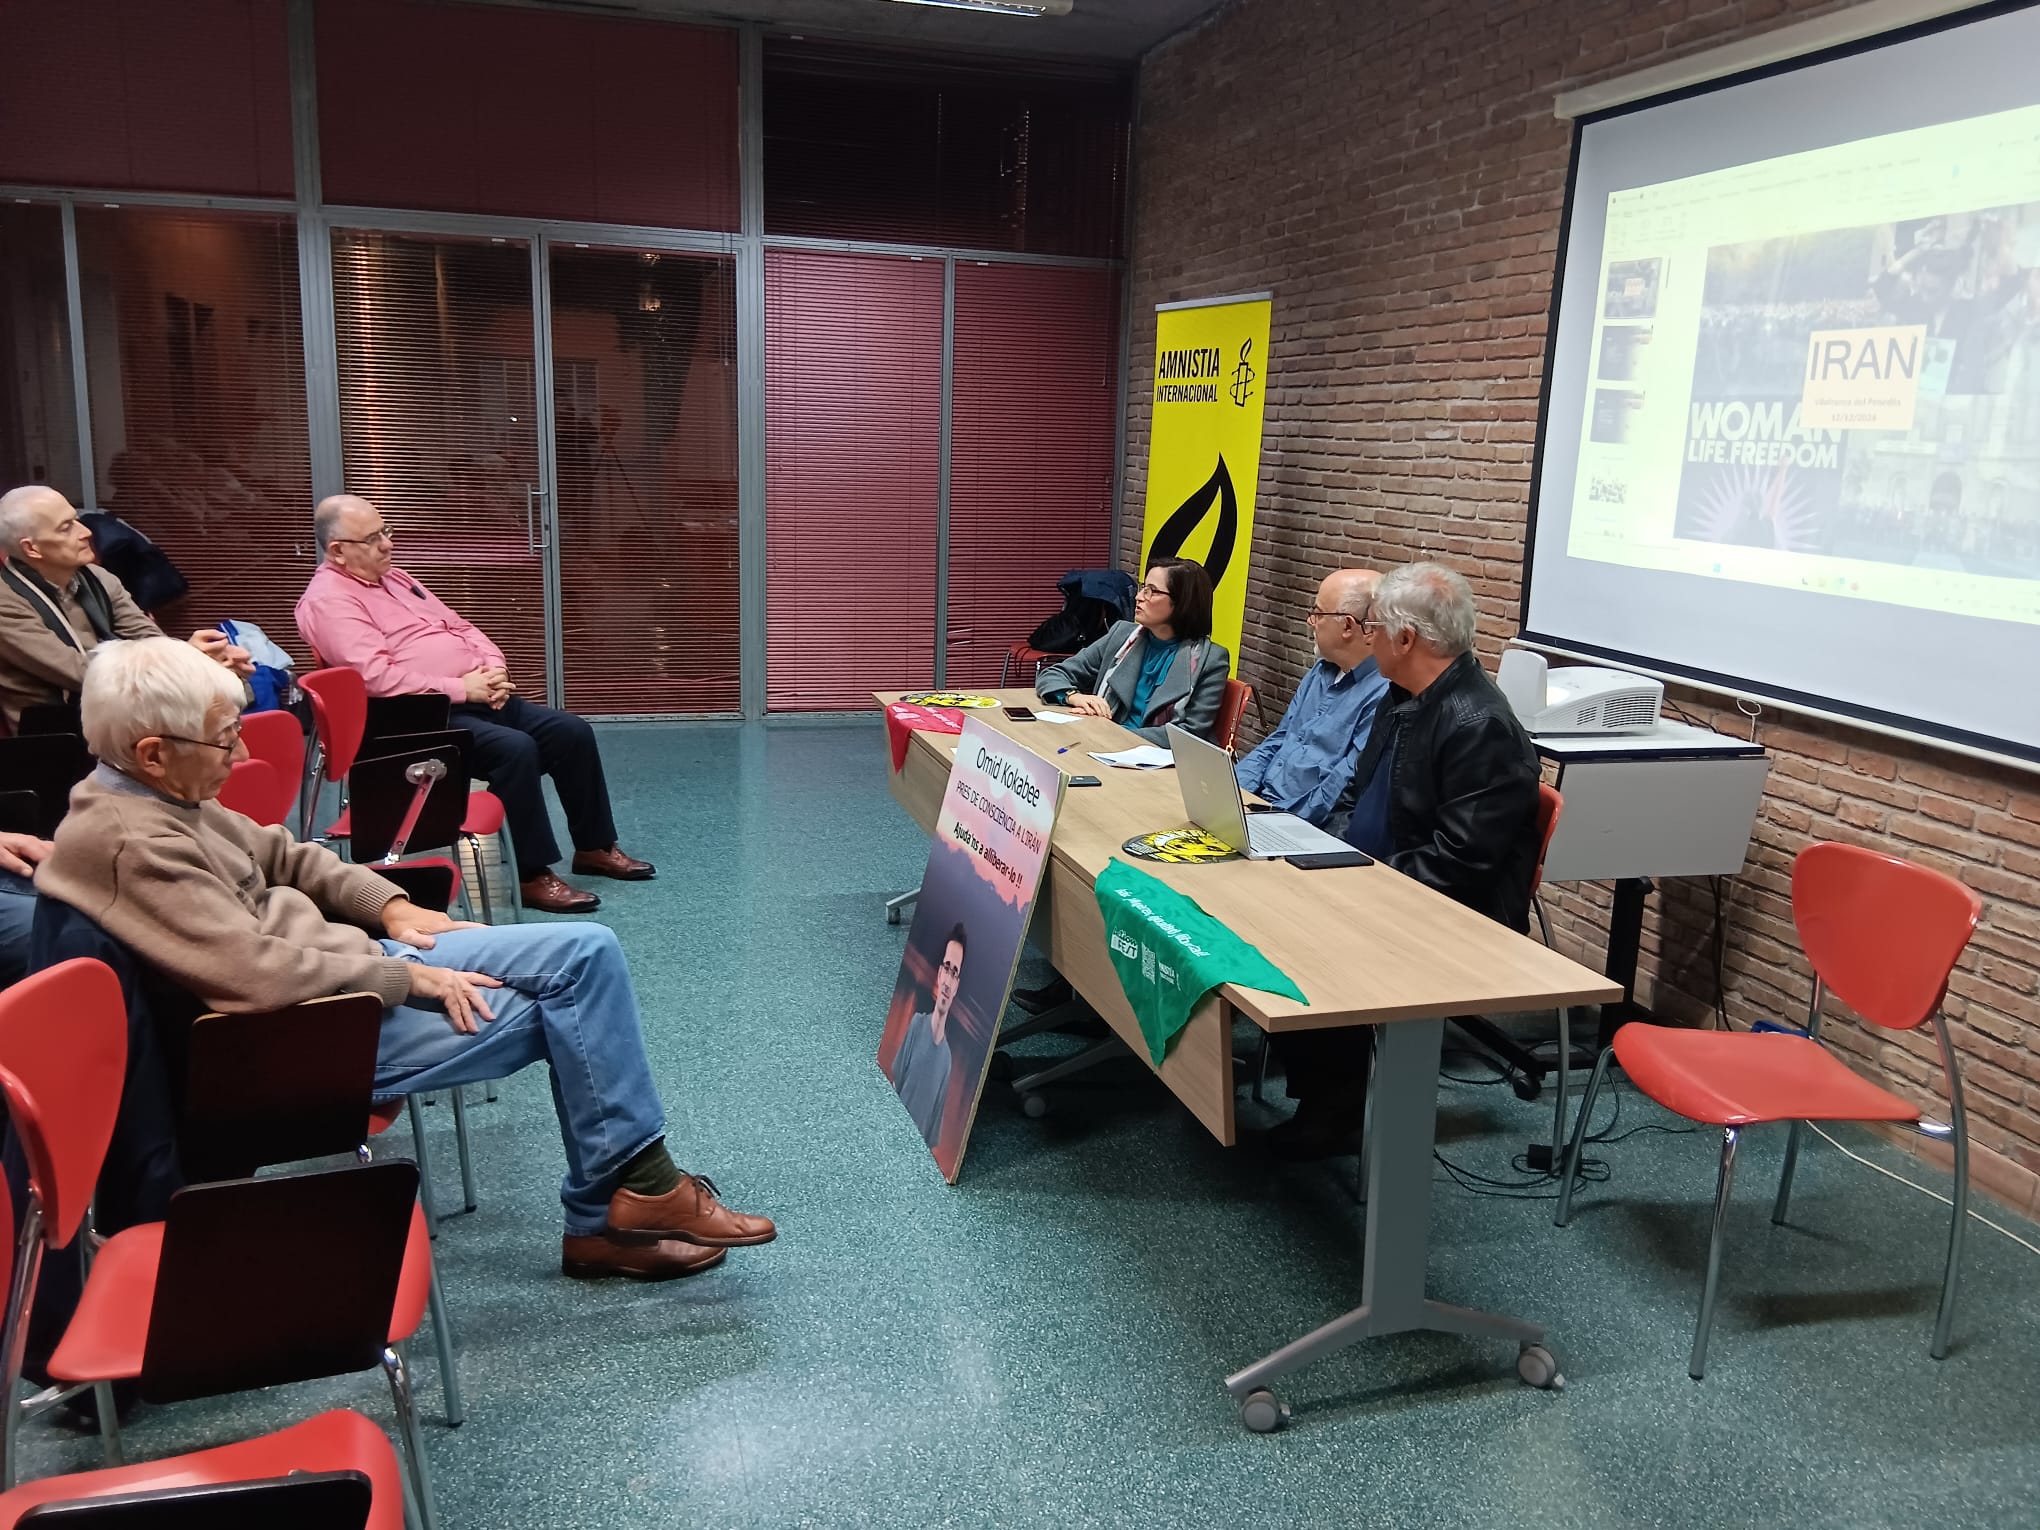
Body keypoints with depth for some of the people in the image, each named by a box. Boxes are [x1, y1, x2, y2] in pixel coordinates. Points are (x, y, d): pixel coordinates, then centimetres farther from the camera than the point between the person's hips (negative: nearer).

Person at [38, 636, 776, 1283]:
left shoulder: (160, 797, 6)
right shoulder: (127, 844, -24)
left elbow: (281, 857, 19)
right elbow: (257, 973, -29)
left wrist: (389, 906, 4)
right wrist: (407, 977, -18)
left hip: (354, 957, 10)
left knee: (587, 952, -1)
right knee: (562, 1008, -9)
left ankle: (607, 1219, 4)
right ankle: (634, 1188, 9)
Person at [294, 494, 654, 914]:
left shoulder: (393, 578, 20)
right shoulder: (328, 600, -9)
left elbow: (458, 626, 22)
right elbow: (377, 677, -21)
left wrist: (493, 667, 1)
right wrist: (460, 689, -18)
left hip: (478, 699, 9)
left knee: (572, 732, -2)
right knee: (515, 748, -31)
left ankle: (595, 847, 11)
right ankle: (533, 875, -20)